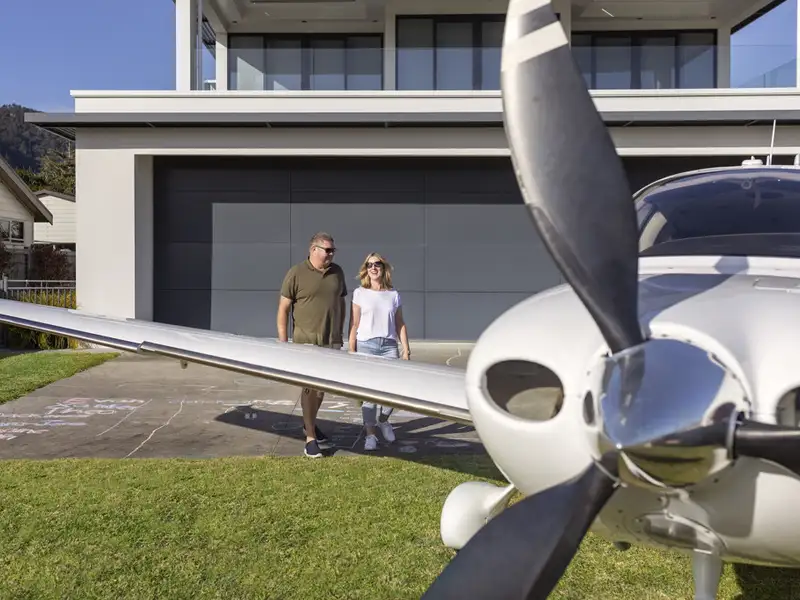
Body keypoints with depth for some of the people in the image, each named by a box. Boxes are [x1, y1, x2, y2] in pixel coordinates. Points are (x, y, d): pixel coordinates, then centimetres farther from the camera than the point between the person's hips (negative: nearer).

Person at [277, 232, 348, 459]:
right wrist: (283, 341, -10)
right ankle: (310, 438, 5)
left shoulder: (337, 272, 7)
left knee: (322, 386, 16)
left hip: (331, 341, 5)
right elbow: (283, 308, -6)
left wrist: (340, 333, 15)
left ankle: (309, 424, 37)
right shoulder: (296, 274, -8)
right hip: (306, 341, -5)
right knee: (310, 387, -4)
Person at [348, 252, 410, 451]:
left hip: (389, 346, 2)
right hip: (366, 345, -2)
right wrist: (351, 352, -2)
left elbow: (400, 324, 12)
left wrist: (406, 349, 6)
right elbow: (354, 325, 2)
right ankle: (370, 435, 13)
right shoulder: (359, 293, 3)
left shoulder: (394, 294, 10)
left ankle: (383, 420, 26)